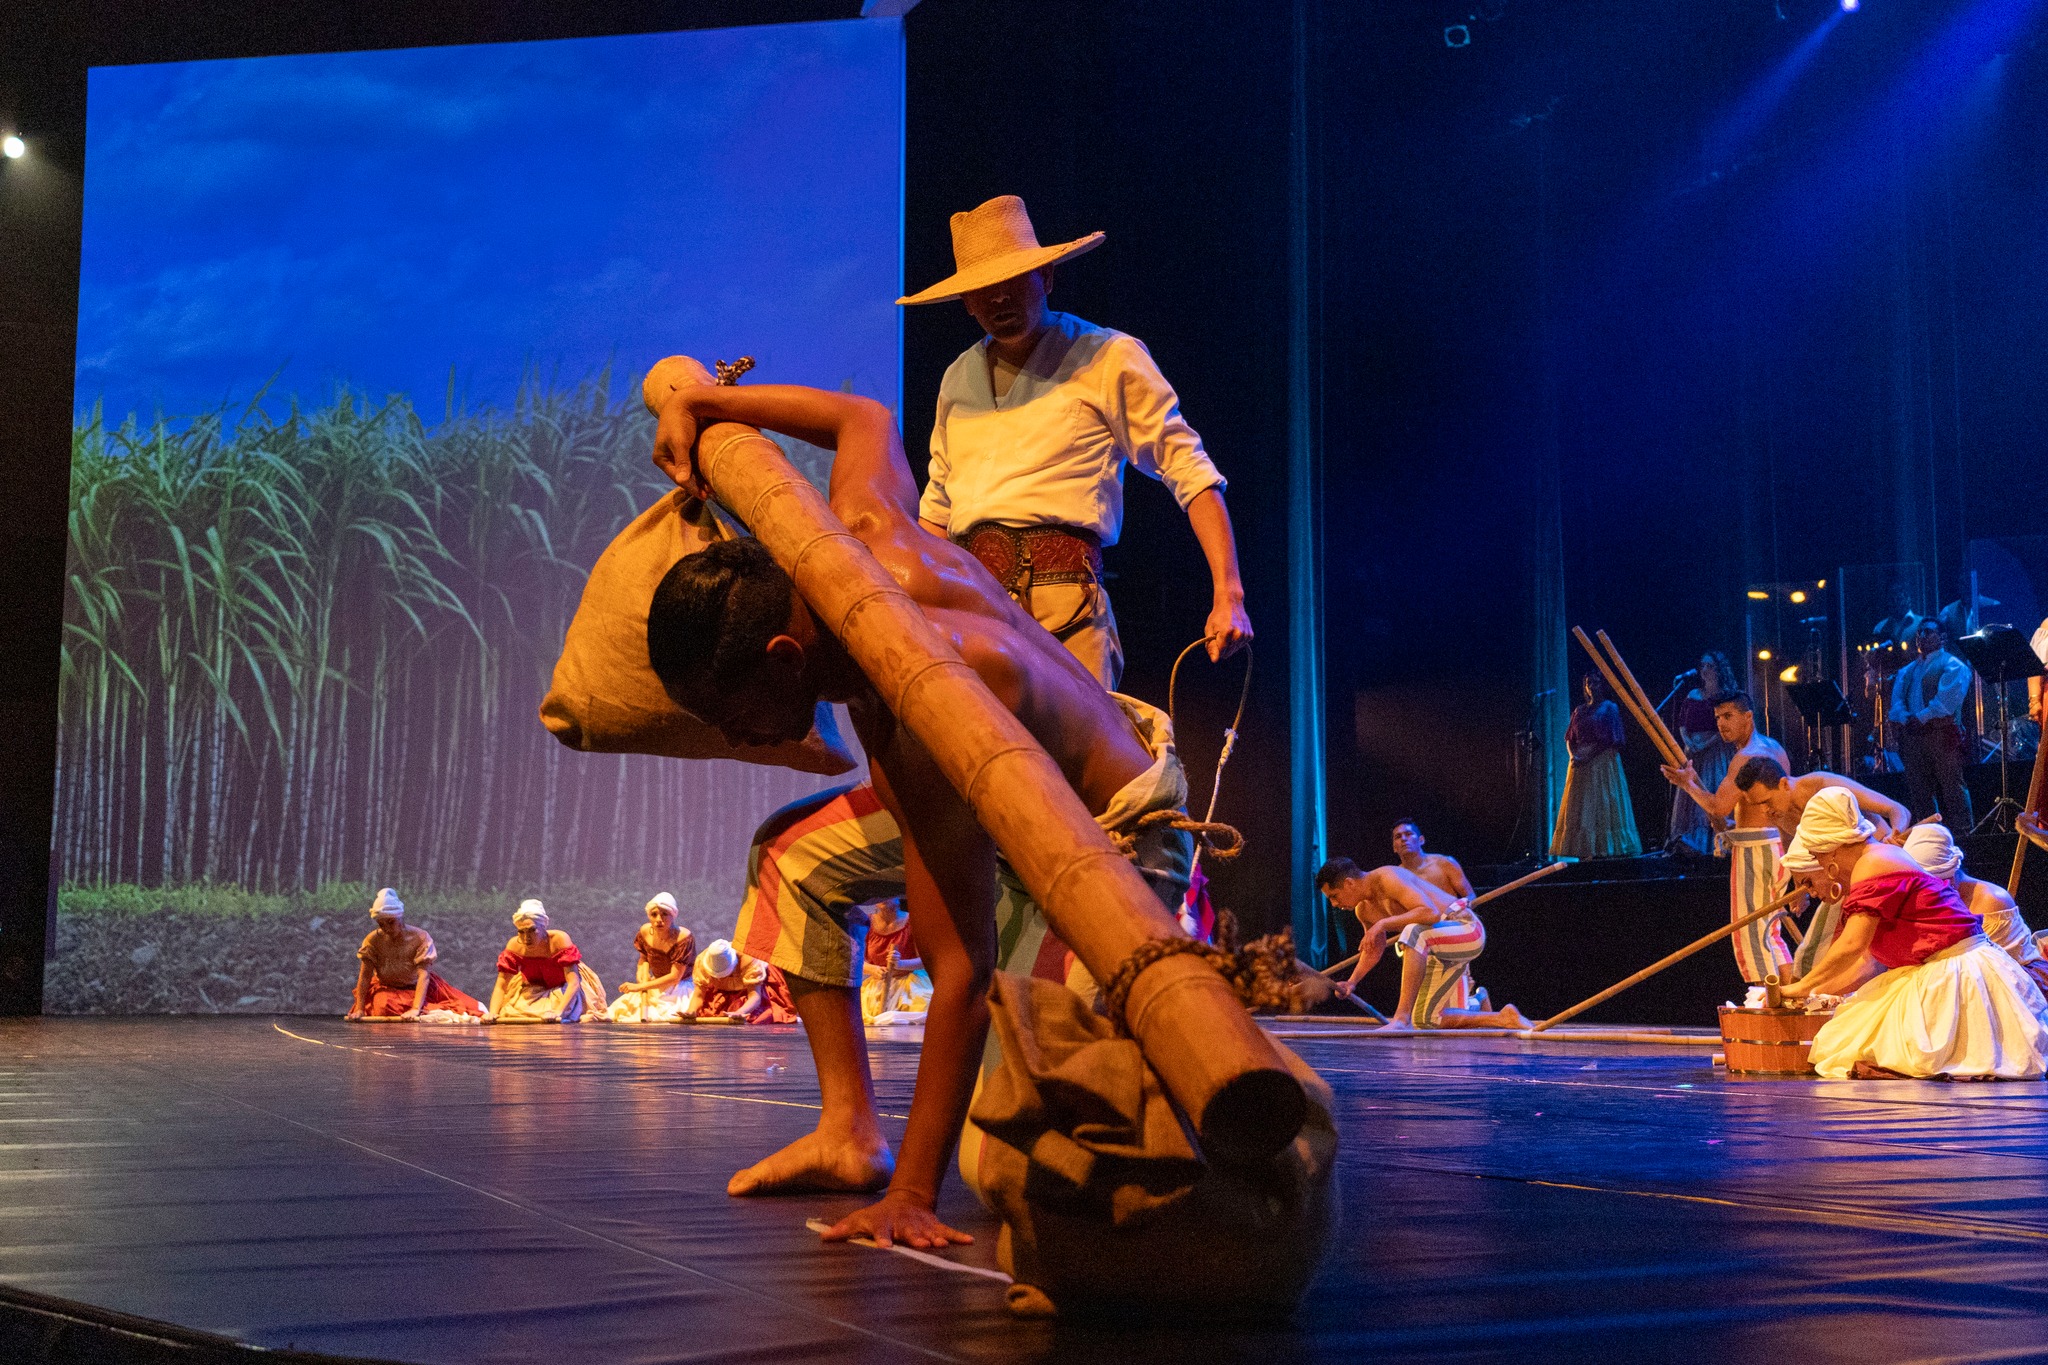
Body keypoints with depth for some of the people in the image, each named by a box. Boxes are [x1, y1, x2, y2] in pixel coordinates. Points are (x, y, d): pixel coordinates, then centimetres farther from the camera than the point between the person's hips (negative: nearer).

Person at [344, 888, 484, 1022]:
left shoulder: (420, 937, -20)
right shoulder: (372, 940, -14)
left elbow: (424, 975, -28)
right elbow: (365, 975, -15)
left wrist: (416, 1008, -39)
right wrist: (360, 1009, -23)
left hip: (417, 989, -1)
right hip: (387, 990, 1)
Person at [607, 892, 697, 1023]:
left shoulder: (684, 937, -24)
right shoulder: (646, 931, -7)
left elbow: (674, 977, -21)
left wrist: (639, 986, -19)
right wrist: (643, 974, -9)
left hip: (678, 990, -5)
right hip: (656, 987, 5)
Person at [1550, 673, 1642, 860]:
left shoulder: (1609, 708, 2)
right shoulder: (1580, 710, 17)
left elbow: (1610, 738, -7)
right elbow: (1570, 738, 13)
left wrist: (1589, 755, -15)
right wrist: (1573, 754, -6)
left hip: (1602, 760, -5)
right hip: (1581, 763, 5)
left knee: (1602, 804, -8)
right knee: (1579, 807, -1)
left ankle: (1604, 848, -9)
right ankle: (1585, 850, -2)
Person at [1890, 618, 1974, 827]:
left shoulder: (1951, 665, 5)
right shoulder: (1907, 671, 24)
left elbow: (1947, 699, -10)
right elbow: (1896, 701, 12)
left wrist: (1921, 717, -16)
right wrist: (1906, 718, -8)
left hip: (1941, 733, -6)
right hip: (1912, 736, 6)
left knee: (1952, 789, -8)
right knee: (1919, 792, 2)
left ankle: (1961, 832, -8)